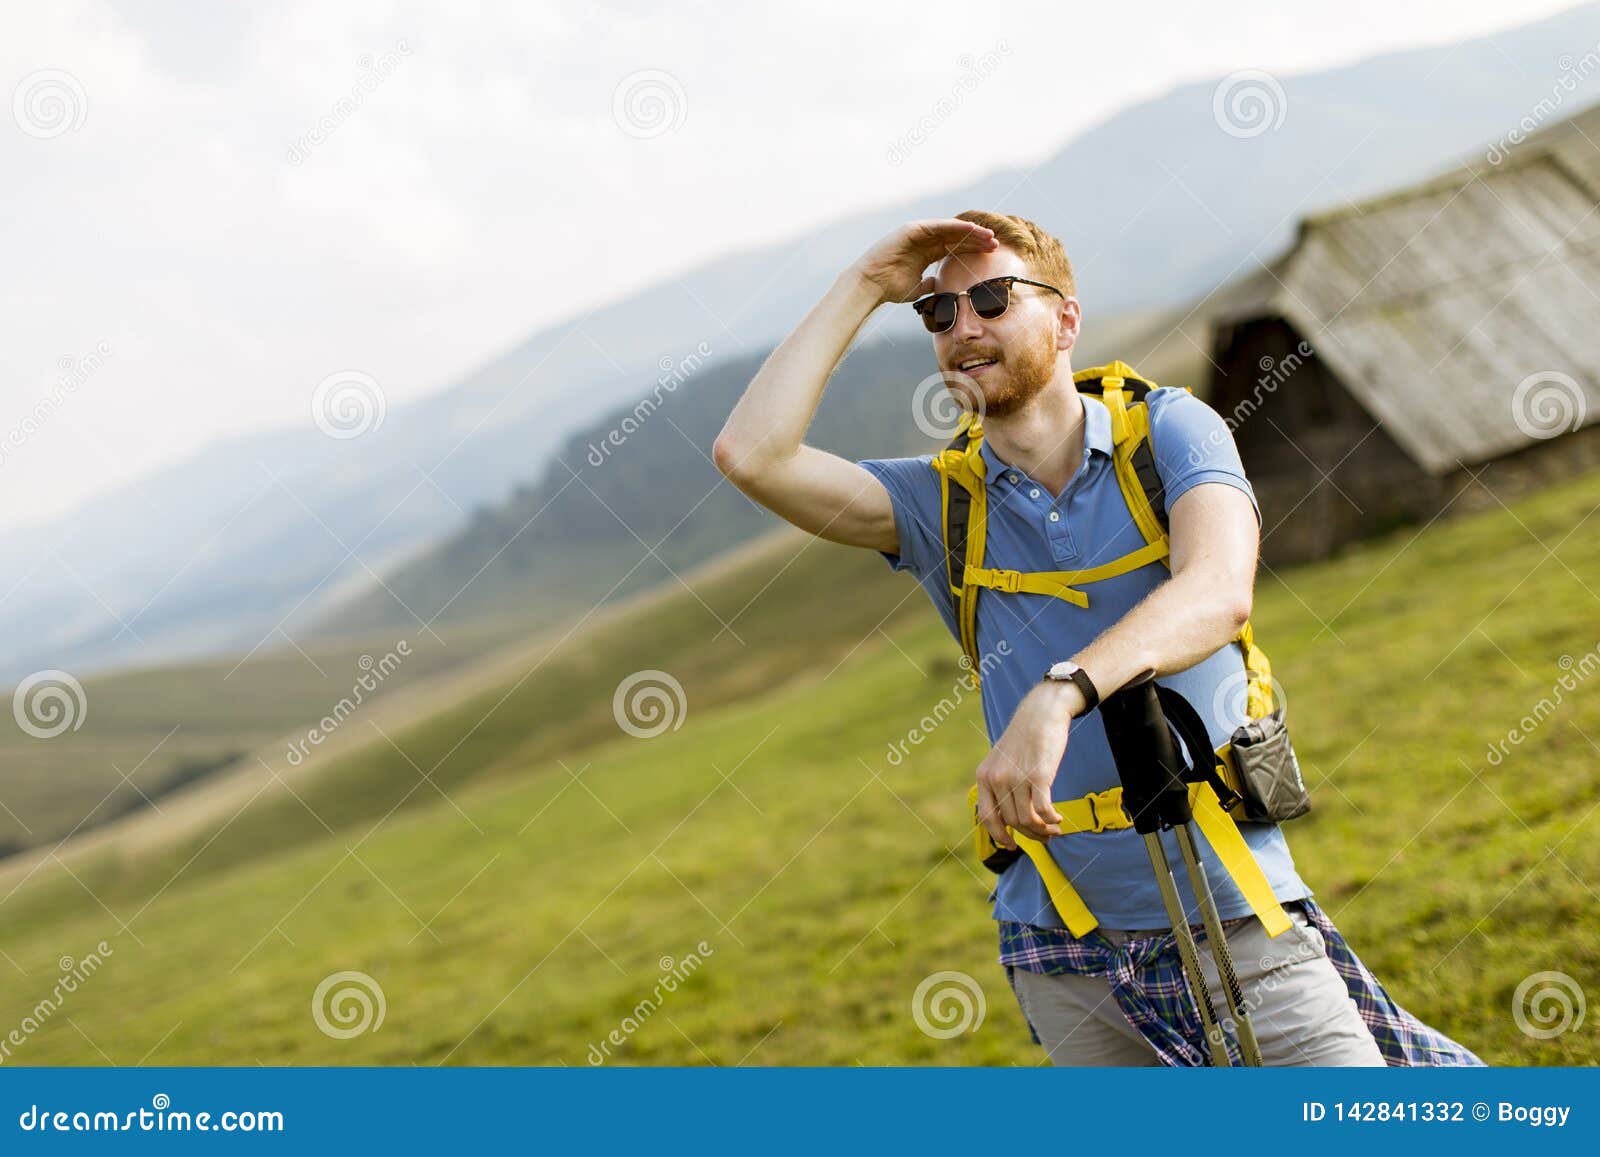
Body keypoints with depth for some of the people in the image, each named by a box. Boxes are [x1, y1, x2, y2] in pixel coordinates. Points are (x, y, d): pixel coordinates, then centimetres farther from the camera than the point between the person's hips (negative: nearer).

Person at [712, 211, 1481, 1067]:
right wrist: (863, 289, -6)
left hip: (1229, 907, -3)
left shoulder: (1170, 432, -4)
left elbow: (1218, 590, -24)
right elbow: (750, 454, -10)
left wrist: (1057, 697, -40)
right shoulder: (937, 504, 4)